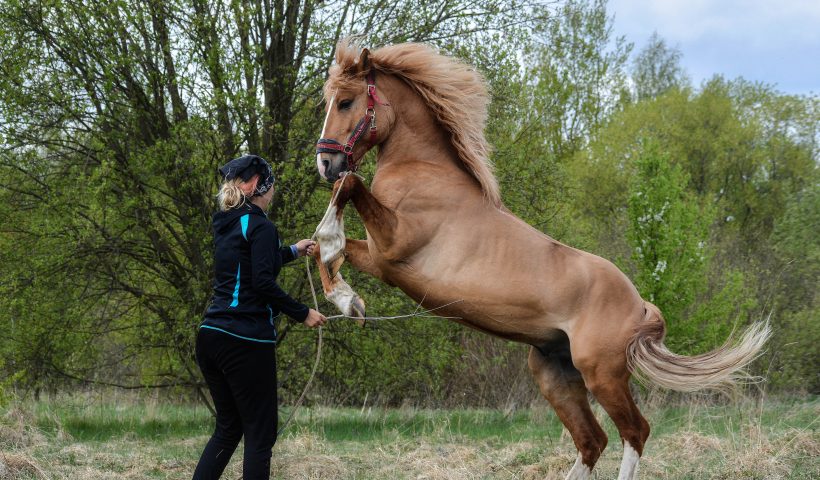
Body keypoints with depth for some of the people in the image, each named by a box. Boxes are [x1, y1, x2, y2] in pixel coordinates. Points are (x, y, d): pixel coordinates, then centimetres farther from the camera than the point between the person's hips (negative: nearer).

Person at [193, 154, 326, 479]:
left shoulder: (225, 225, 16)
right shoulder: (260, 226, -10)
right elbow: (264, 284, -19)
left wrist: (293, 251, 40)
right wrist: (303, 314, -10)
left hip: (211, 336, 8)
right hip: (246, 342, -8)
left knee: (228, 427, 16)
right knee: (260, 434, -3)